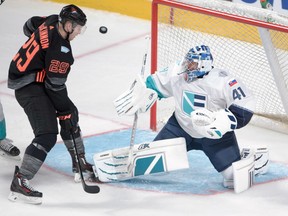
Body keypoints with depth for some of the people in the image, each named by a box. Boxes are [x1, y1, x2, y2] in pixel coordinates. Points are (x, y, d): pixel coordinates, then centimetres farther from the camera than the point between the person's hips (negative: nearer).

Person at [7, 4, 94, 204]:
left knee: (71, 114, 22)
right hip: (29, 87, -11)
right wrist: (65, 112, -12)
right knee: (47, 134, -19)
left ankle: (80, 163, 36)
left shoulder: (52, 22, -3)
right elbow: (55, 86, -23)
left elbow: (29, 26, 19)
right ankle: (20, 182, -22)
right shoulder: (61, 50, -27)